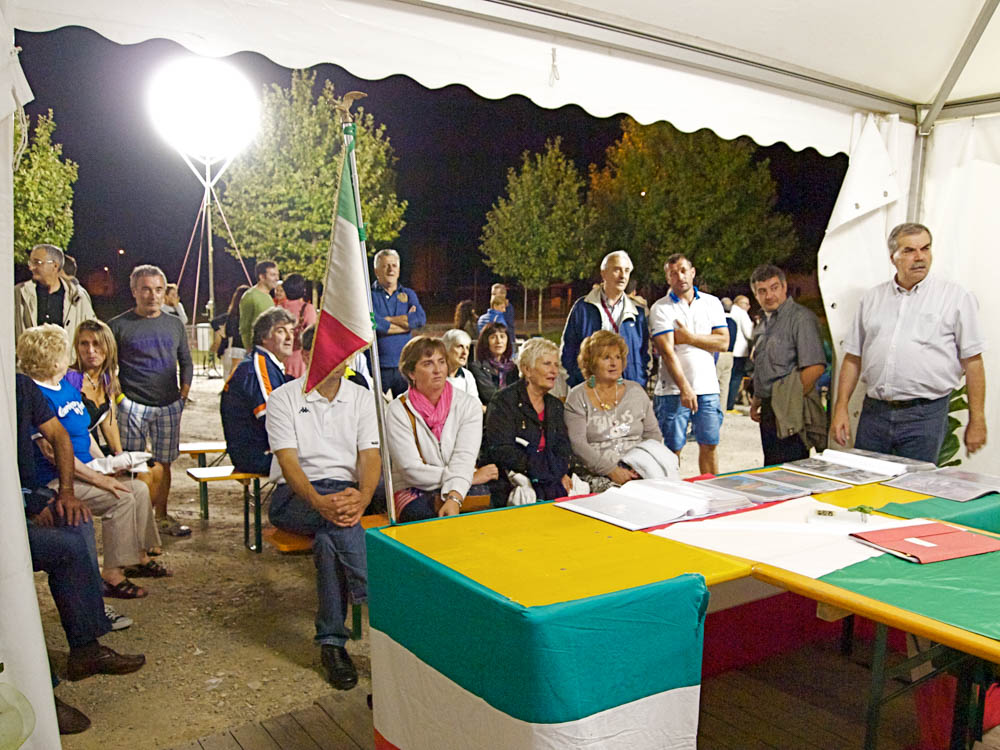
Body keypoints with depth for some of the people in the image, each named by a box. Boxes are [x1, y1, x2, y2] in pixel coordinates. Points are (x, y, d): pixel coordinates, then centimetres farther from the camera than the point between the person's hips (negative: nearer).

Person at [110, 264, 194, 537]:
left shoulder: (175, 324, 12)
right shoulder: (119, 325, 1)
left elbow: (186, 362, 19)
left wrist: (183, 394, 9)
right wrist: (118, 396, -6)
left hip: (169, 406, 4)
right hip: (133, 405, -3)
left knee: (163, 464, 9)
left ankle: (161, 516, 19)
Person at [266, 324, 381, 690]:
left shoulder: (362, 398, 9)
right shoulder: (283, 398, 1)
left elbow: (370, 456, -1)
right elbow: (288, 461, -10)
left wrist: (362, 497, -25)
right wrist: (319, 501, -30)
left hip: (347, 490, 2)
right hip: (294, 496, -2)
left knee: (328, 539, -32)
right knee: (337, 522, -35)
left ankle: (331, 641, -28)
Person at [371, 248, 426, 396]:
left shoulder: (408, 294, 14)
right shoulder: (369, 295, 2)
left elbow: (421, 319, -4)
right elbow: (373, 324, -16)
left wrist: (388, 320, -7)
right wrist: (407, 323, -5)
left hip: (404, 366, 3)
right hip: (377, 366, -3)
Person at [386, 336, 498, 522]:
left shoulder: (468, 405, 2)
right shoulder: (398, 411, -5)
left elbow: (464, 458, -13)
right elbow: (412, 471, -13)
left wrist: (454, 499, -32)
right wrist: (471, 477, -12)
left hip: (459, 492, 3)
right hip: (412, 492, -3)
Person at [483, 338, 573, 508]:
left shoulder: (555, 405, 20)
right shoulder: (504, 401, -3)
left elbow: (563, 446, 13)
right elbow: (500, 450, -13)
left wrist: (563, 474, -10)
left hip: (550, 483, 6)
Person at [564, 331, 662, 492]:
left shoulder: (636, 391, 15)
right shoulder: (577, 397, 3)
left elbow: (653, 434, 14)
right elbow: (577, 444, -7)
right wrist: (612, 470, -16)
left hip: (637, 472, 3)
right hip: (596, 474, -3)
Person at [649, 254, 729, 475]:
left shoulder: (712, 303, 10)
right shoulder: (661, 308, -2)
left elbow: (723, 342, 1)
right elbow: (667, 352, -12)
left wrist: (690, 338, -9)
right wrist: (684, 388, -20)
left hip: (708, 388, 3)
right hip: (673, 390, -3)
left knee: (709, 446, 7)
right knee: (673, 449, -1)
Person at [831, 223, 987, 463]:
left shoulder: (956, 297, 1)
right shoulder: (872, 298, 10)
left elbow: (973, 361, 0)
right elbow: (853, 358, 11)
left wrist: (976, 421, -3)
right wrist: (841, 408, 5)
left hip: (925, 415, -3)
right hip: (874, 413, 3)